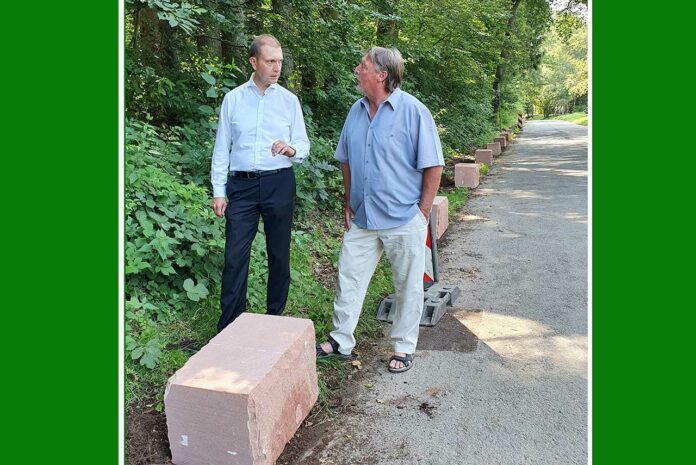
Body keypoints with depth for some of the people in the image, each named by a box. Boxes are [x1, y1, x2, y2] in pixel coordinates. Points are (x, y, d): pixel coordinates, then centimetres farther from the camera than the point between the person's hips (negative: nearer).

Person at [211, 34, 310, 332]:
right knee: (235, 256, 0)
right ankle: (229, 326, 10)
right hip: (242, 185, 0)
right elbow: (222, 148, 6)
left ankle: (275, 315, 23)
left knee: (279, 254, 8)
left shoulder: (289, 100, 5)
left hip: (279, 184, 1)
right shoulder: (233, 99, 5)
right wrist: (218, 191, 2)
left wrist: (291, 149, -18)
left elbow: (303, 146, 6)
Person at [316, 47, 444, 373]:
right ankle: (341, 341, 26)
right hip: (362, 218, 5)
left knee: (408, 287, 8)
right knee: (348, 279, 10)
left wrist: (422, 213, -10)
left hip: (404, 220, -5)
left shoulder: (413, 111, -10)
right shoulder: (357, 111, 7)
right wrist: (349, 203, 11)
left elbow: (433, 167, -9)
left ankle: (404, 348, 25)